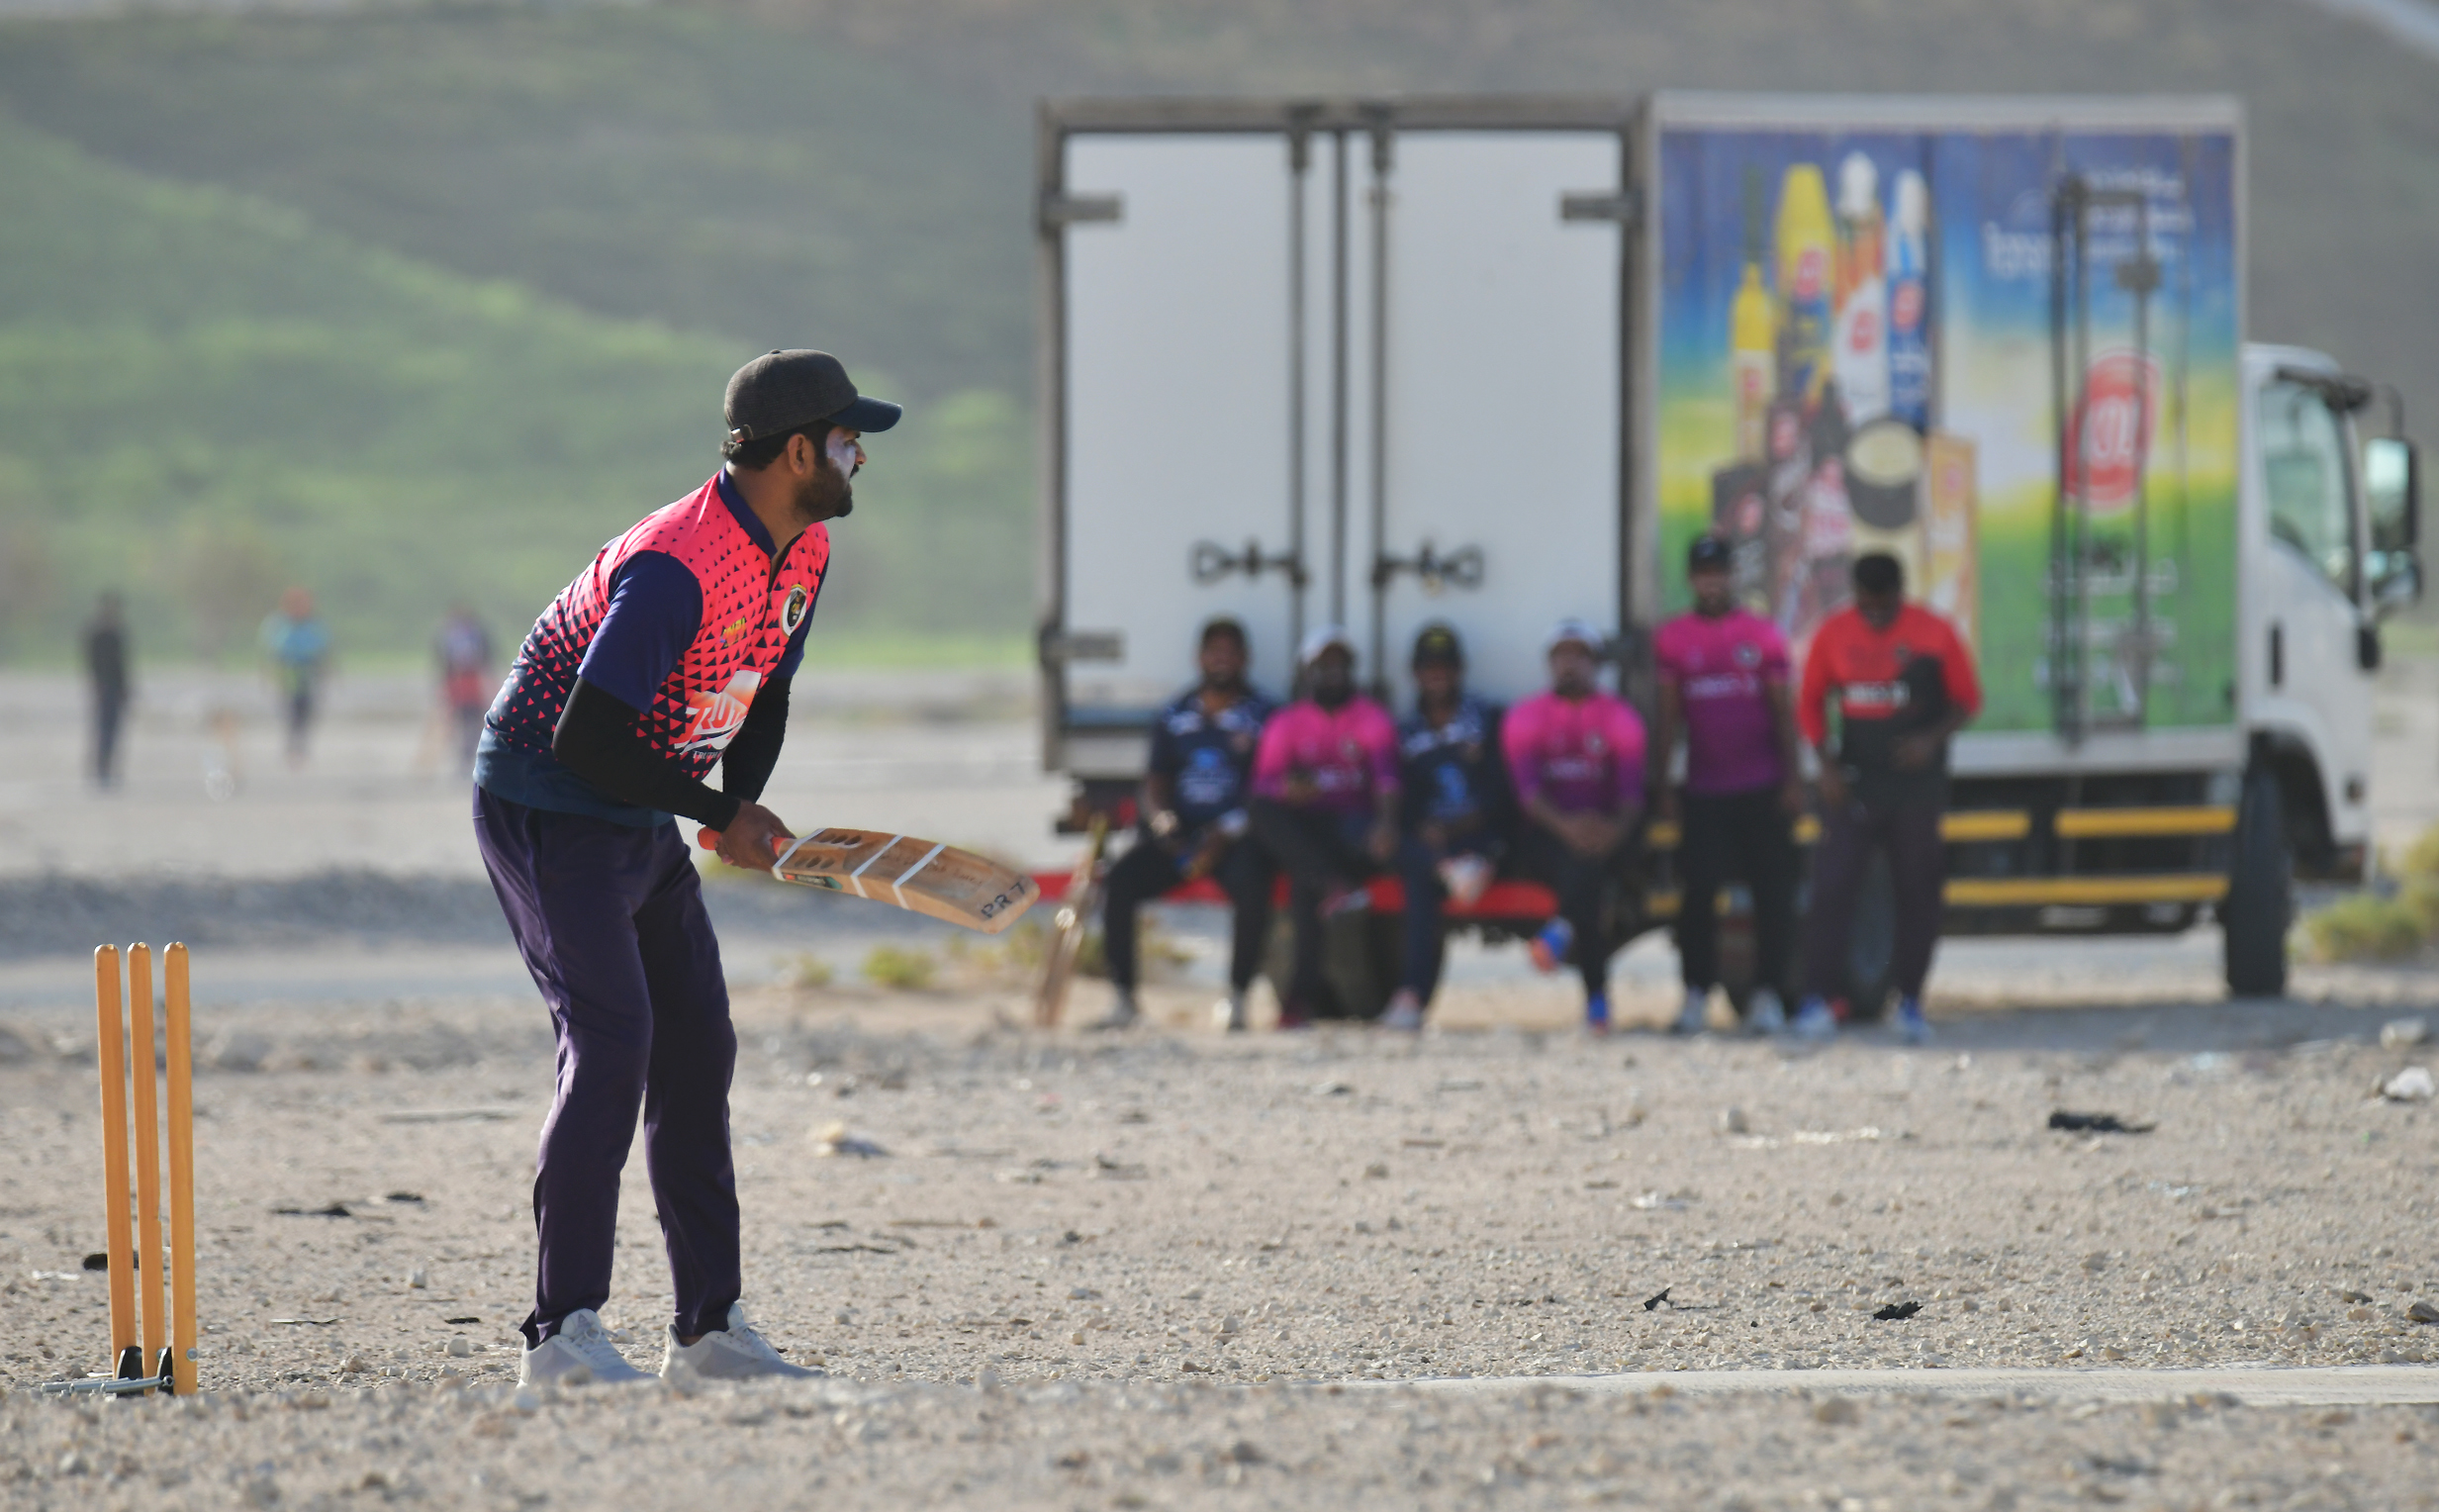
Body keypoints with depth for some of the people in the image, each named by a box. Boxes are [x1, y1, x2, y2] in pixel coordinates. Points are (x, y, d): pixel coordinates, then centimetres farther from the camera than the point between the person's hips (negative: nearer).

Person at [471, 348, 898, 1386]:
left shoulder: (803, 554, 2)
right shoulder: (677, 567, -29)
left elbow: (762, 697, 15)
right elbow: (586, 736, -30)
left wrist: (742, 813, -6)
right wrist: (720, 814, -20)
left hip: (645, 819, 10)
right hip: (548, 806, -10)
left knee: (698, 1048, 8)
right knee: (612, 1038, -20)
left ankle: (709, 1328, 14)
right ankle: (563, 1333, -21)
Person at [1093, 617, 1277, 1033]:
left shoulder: (1262, 716, 5)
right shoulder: (1175, 716, 15)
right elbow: (1155, 782, 12)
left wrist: (1222, 839, -15)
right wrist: (1163, 822, -10)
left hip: (1234, 838, -3)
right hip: (1178, 837, 3)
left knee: (1253, 889, -35)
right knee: (1118, 882, -22)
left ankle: (1236, 998, -20)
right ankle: (1124, 999, -15)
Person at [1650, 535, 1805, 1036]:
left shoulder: (1762, 635, 2)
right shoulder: (1673, 639, 5)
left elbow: (1783, 712, 4)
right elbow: (1668, 717, 8)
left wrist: (1793, 779, -2)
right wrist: (1662, 786, 4)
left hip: (1762, 788, -1)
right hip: (1704, 787, 1)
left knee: (1772, 890, -3)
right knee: (1697, 891, -3)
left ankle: (1769, 993, 2)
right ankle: (1696, 993, 4)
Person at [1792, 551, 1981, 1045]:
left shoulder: (1934, 634, -5)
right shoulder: (1834, 634, -1)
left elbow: (1967, 700, 2)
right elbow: (1811, 704, 9)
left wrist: (1933, 738, -16)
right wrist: (1826, 764, -4)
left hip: (1918, 779, 0)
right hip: (1855, 780, 0)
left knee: (1917, 892, 4)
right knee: (1832, 884, -10)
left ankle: (1910, 1001, 14)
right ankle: (1818, 999, -10)